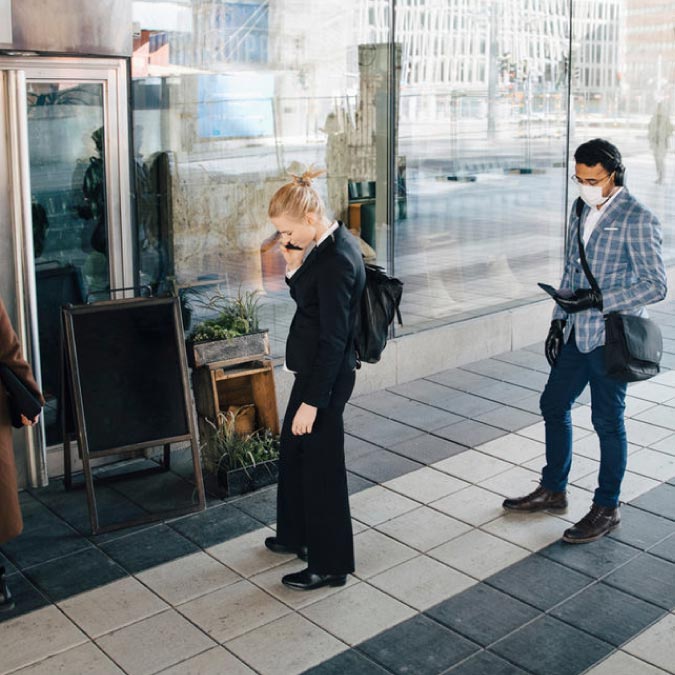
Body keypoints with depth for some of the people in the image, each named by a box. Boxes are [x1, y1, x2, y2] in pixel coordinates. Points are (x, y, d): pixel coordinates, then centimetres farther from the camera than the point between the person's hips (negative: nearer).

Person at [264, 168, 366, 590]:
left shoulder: (336, 262, -26)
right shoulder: (333, 242, 4)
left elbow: (333, 339, -25)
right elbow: (306, 299, 14)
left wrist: (312, 401, -22)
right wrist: (295, 267, -5)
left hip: (326, 376, -10)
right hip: (314, 366, 10)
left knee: (321, 466, 4)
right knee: (293, 451, 23)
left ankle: (331, 565, 21)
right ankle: (297, 535, 43)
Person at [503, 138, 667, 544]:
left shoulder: (637, 219, -14)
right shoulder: (582, 213, 10)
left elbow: (655, 285, -18)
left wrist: (598, 300, -24)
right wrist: (559, 321, 13)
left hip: (611, 337, -8)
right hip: (578, 333, 8)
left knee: (607, 420, 3)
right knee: (553, 405, 15)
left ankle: (607, 509, 20)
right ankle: (553, 490, 33)